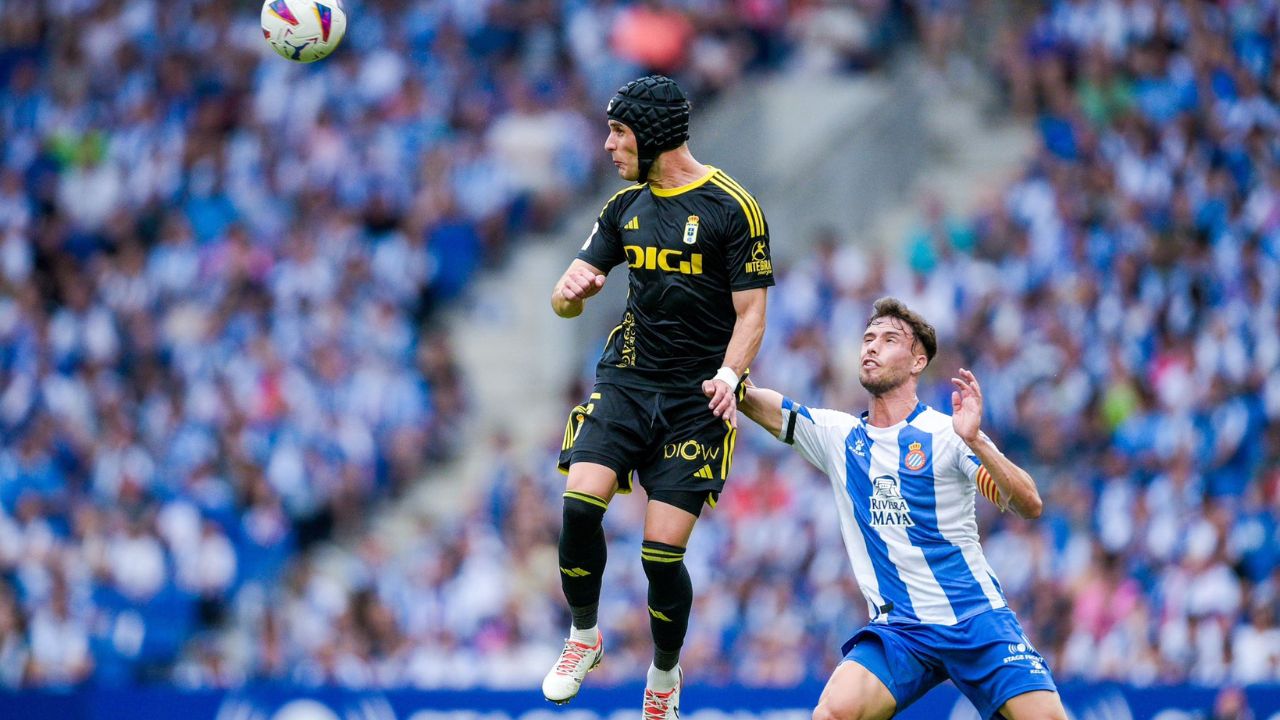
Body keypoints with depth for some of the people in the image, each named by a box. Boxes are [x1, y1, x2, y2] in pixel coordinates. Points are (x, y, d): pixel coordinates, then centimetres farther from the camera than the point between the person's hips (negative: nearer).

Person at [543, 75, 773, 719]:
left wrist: (728, 376, -22)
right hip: (626, 379, 4)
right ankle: (583, 636, 1)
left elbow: (751, 312, -5)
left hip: (696, 399, -4)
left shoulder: (733, 207, -5)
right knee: (580, 503, -21)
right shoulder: (626, 206, 11)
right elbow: (565, 299, 13)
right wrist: (571, 290, -12)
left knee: (662, 555, -8)